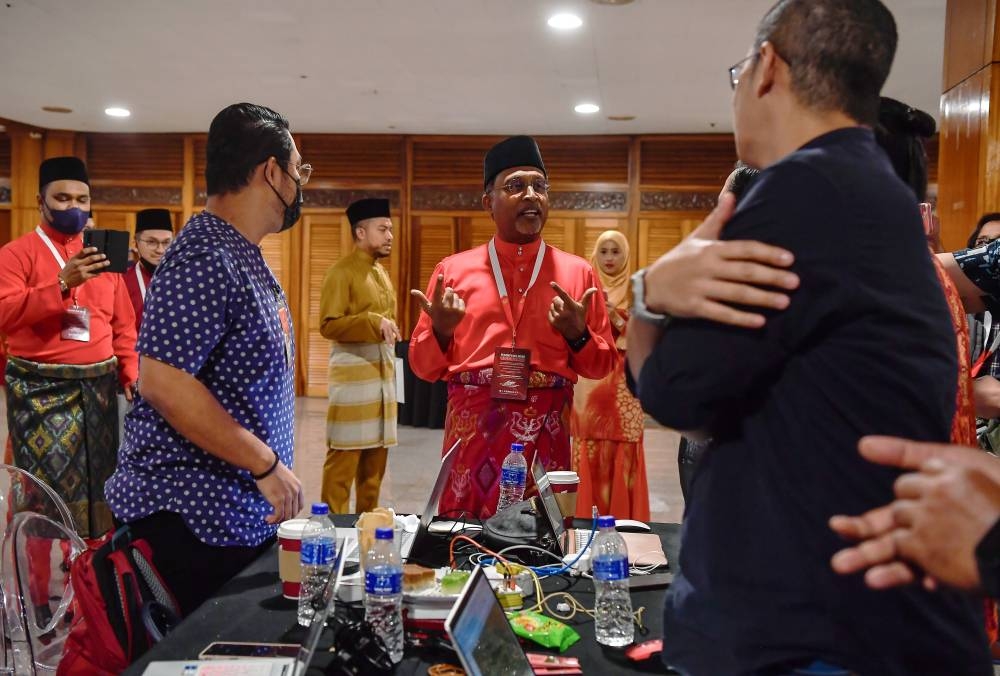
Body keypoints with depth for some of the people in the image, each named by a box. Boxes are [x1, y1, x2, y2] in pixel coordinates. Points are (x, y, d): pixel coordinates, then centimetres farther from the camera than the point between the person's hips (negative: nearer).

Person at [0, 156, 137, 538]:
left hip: (100, 385, 5)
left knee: (99, 481, 9)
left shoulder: (101, 255, 13)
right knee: (49, 489, -5)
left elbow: (123, 324, 15)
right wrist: (62, 283, -24)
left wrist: (130, 372, 5)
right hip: (42, 388, -4)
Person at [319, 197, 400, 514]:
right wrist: (372, 322, -23)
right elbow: (328, 325, -15)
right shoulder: (341, 272, -9)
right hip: (354, 375, -8)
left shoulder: (381, 272, 17)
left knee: (377, 453, 12)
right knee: (344, 454, -3)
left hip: (383, 374, 8)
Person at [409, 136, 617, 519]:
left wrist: (577, 334, -11)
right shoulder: (453, 270, 4)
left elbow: (603, 365, 8)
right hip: (471, 430, 0)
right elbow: (423, 366, 7)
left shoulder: (578, 273, 5)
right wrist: (440, 331, -12)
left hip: (545, 434, 0)